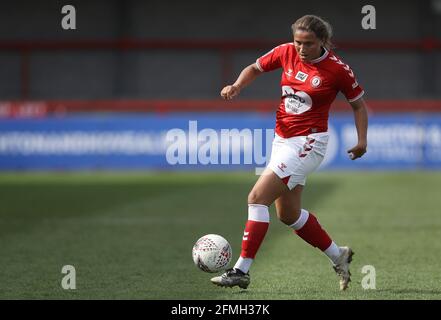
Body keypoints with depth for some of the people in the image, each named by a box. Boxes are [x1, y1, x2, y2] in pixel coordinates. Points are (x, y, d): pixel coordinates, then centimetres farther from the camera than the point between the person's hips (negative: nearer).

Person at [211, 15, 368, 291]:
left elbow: (359, 104, 1)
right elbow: (256, 68, 15)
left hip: (308, 143, -7)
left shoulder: (337, 69, -12)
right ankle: (339, 256, 34)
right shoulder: (286, 53, -1)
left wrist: (362, 140, -9)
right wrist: (237, 86, -4)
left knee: (257, 198, -17)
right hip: (282, 140, 7)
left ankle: (241, 271, -14)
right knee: (288, 214, 16)